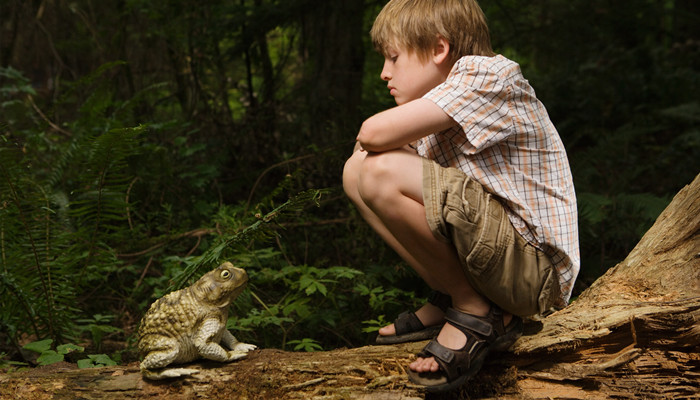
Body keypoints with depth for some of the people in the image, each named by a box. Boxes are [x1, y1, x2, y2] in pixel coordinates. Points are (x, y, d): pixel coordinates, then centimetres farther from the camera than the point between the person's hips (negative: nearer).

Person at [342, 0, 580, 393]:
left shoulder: (487, 73, -13)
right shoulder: (445, 102, 15)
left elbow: (375, 134, -22)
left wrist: (373, 134, 0)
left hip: (535, 268, -9)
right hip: (496, 249, 9)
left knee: (380, 173, -25)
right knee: (357, 169, 5)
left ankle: (477, 312, -9)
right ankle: (447, 301, 5)